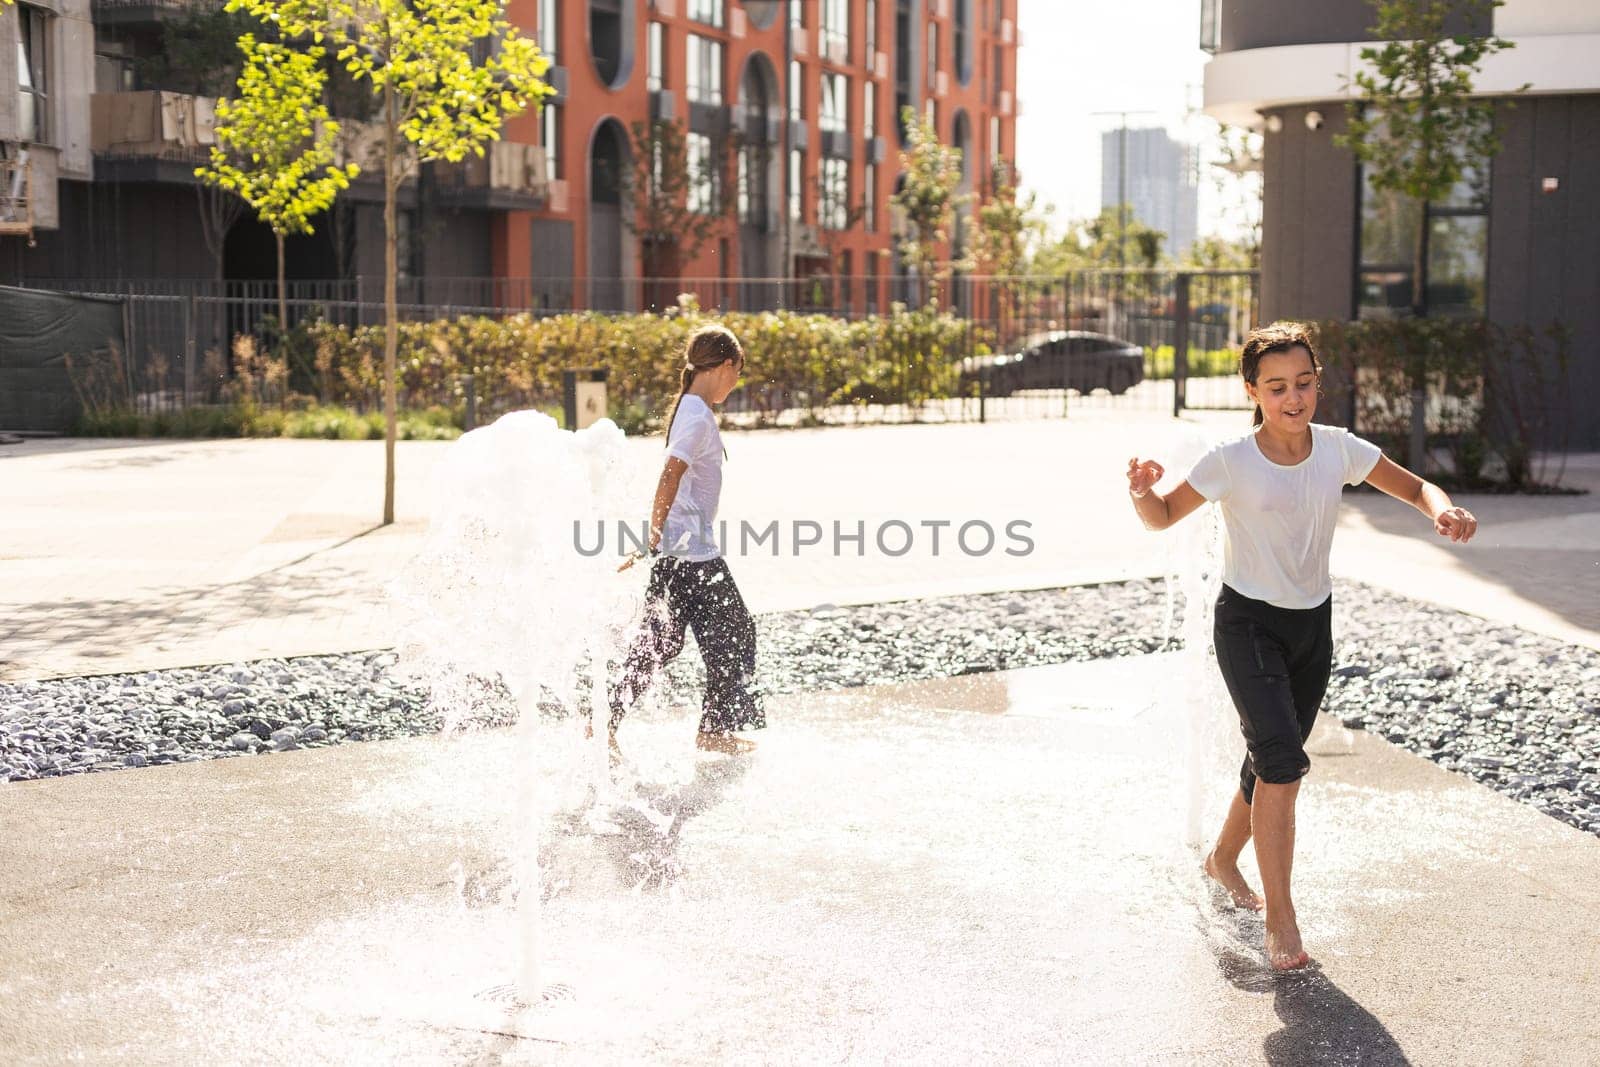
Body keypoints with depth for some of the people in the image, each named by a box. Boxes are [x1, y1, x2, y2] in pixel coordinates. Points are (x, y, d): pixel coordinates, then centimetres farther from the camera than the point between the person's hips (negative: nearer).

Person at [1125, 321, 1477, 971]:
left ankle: (1224, 858, 43)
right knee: (1282, 764, -18)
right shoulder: (1231, 462, -16)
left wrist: (1444, 509, -19)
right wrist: (1142, 492, -31)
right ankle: (1280, 919, -9)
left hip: (1313, 624, 5)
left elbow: (1414, 487, 4)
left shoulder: (1339, 449, -7)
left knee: (1275, 766, 16)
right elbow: (1164, 517, -7)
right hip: (1248, 624, -5)